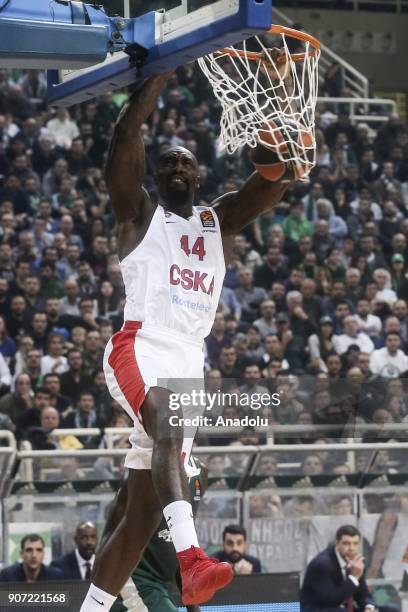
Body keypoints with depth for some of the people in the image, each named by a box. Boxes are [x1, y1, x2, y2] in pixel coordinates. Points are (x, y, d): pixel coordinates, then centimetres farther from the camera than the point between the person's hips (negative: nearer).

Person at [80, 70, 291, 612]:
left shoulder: (221, 221, 22)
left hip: (188, 364, 6)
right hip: (138, 347, -6)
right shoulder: (139, 213, 11)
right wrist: (160, 73, -5)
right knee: (170, 426, -37)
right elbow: (126, 133, -4)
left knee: (143, 513, 5)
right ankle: (191, 558, -56)